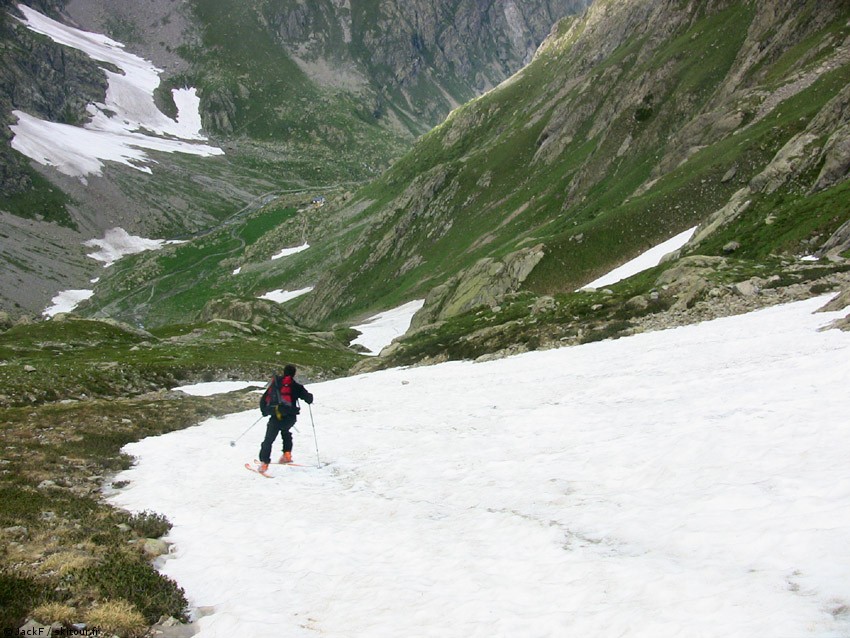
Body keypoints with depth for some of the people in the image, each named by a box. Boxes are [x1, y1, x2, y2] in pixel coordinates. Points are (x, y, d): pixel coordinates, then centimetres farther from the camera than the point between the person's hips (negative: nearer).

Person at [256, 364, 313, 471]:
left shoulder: (275, 383, 12)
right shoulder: (296, 386, 8)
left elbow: (264, 399, 12)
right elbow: (309, 399, 4)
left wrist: (265, 411, 26)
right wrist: (310, 397, 28)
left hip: (276, 417, -1)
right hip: (290, 417, 1)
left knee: (268, 440, 5)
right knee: (285, 431, 32)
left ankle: (264, 463, -8)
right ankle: (287, 454, 21)